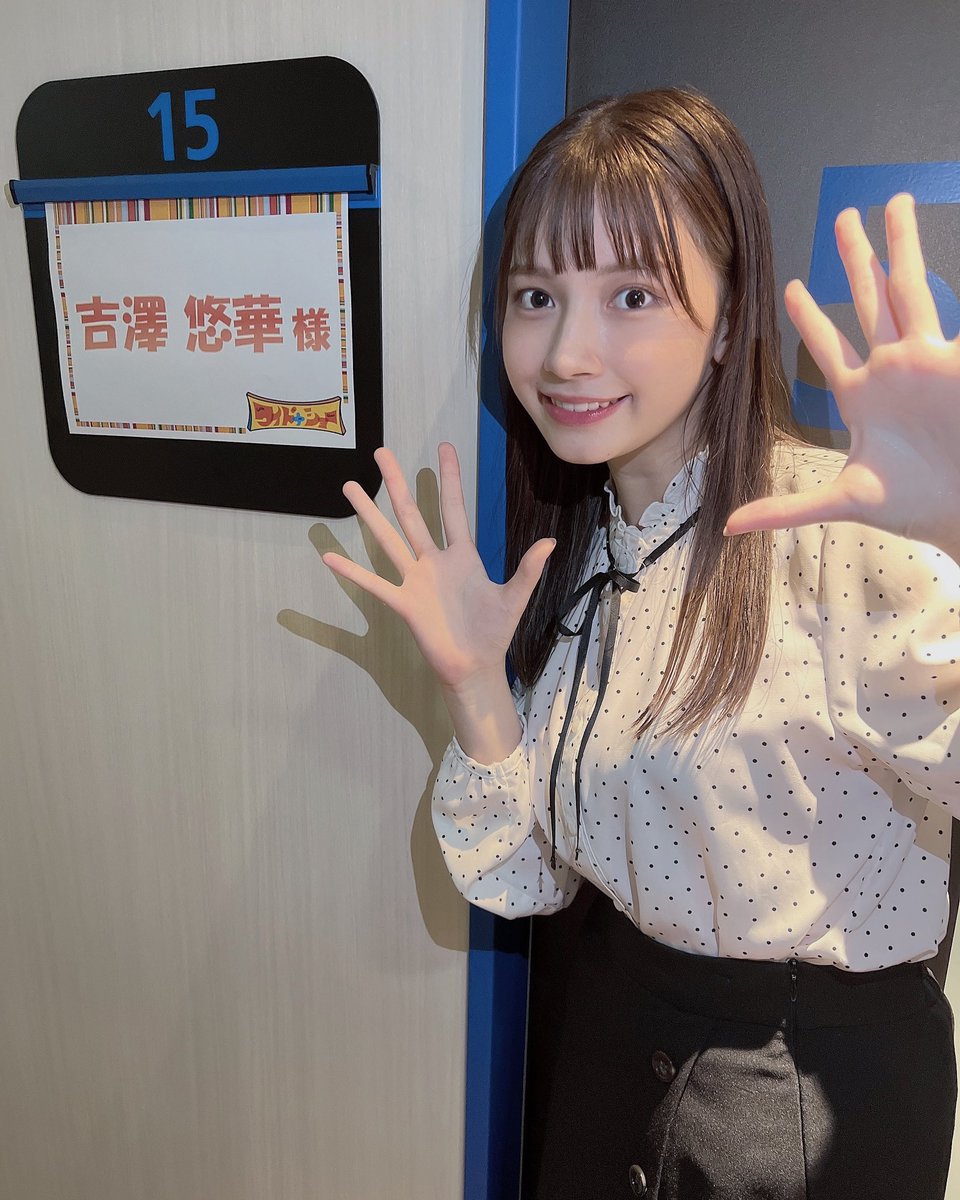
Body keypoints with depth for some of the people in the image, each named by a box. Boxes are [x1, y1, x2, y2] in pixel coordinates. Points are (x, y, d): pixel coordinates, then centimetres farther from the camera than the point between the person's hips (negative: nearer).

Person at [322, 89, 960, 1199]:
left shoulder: (839, 531, -23)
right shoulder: (572, 545, -4)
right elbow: (531, 878, -4)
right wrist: (474, 686, -19)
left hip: (823, 1082, -5)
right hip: (614, 1017, 6)